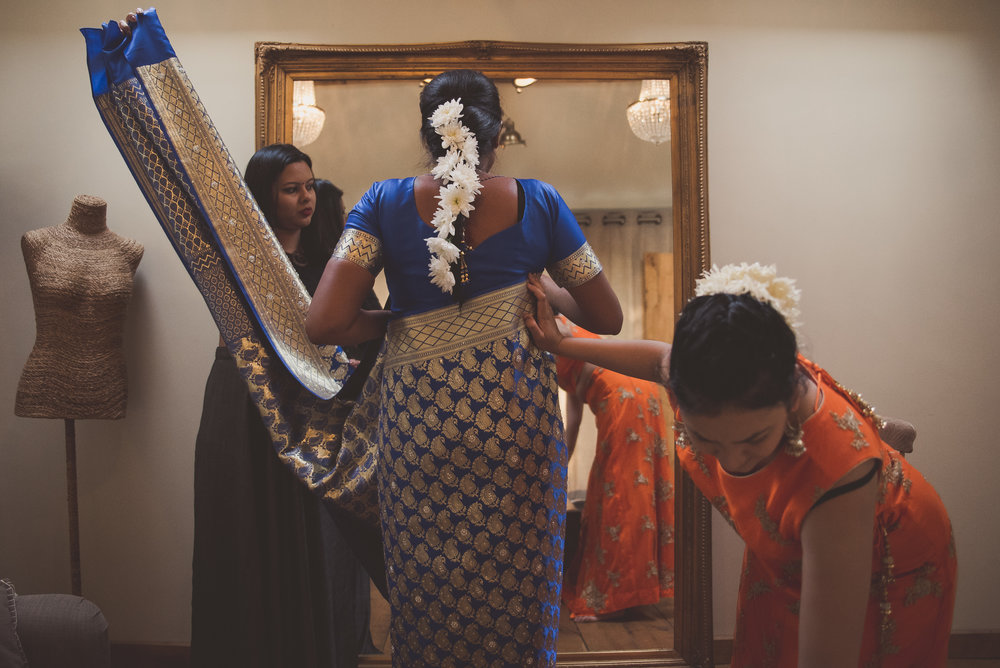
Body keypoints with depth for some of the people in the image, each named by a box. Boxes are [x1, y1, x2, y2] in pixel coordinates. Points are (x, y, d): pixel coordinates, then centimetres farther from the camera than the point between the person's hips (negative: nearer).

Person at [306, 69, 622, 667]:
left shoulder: (386, 203, -2)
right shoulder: (537, 203, -1)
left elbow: (325, 324, -11)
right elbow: (608, 319, 5)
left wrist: (390, 323, 7)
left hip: (418, 421, 0)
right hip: (518, 416, 0)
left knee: (426, 600, 14)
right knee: (517, 598, 15)